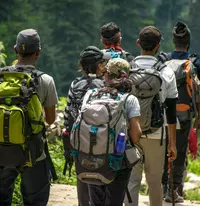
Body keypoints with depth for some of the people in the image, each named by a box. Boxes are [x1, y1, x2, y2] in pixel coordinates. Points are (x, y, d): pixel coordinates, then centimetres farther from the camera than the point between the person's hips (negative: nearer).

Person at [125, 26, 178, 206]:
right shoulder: (166, 73, -5)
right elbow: (171, 111, -3)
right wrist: (172, 142, 4)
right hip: (155, 136, -1)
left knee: (132, 180, 5)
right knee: (154, 181, 10)